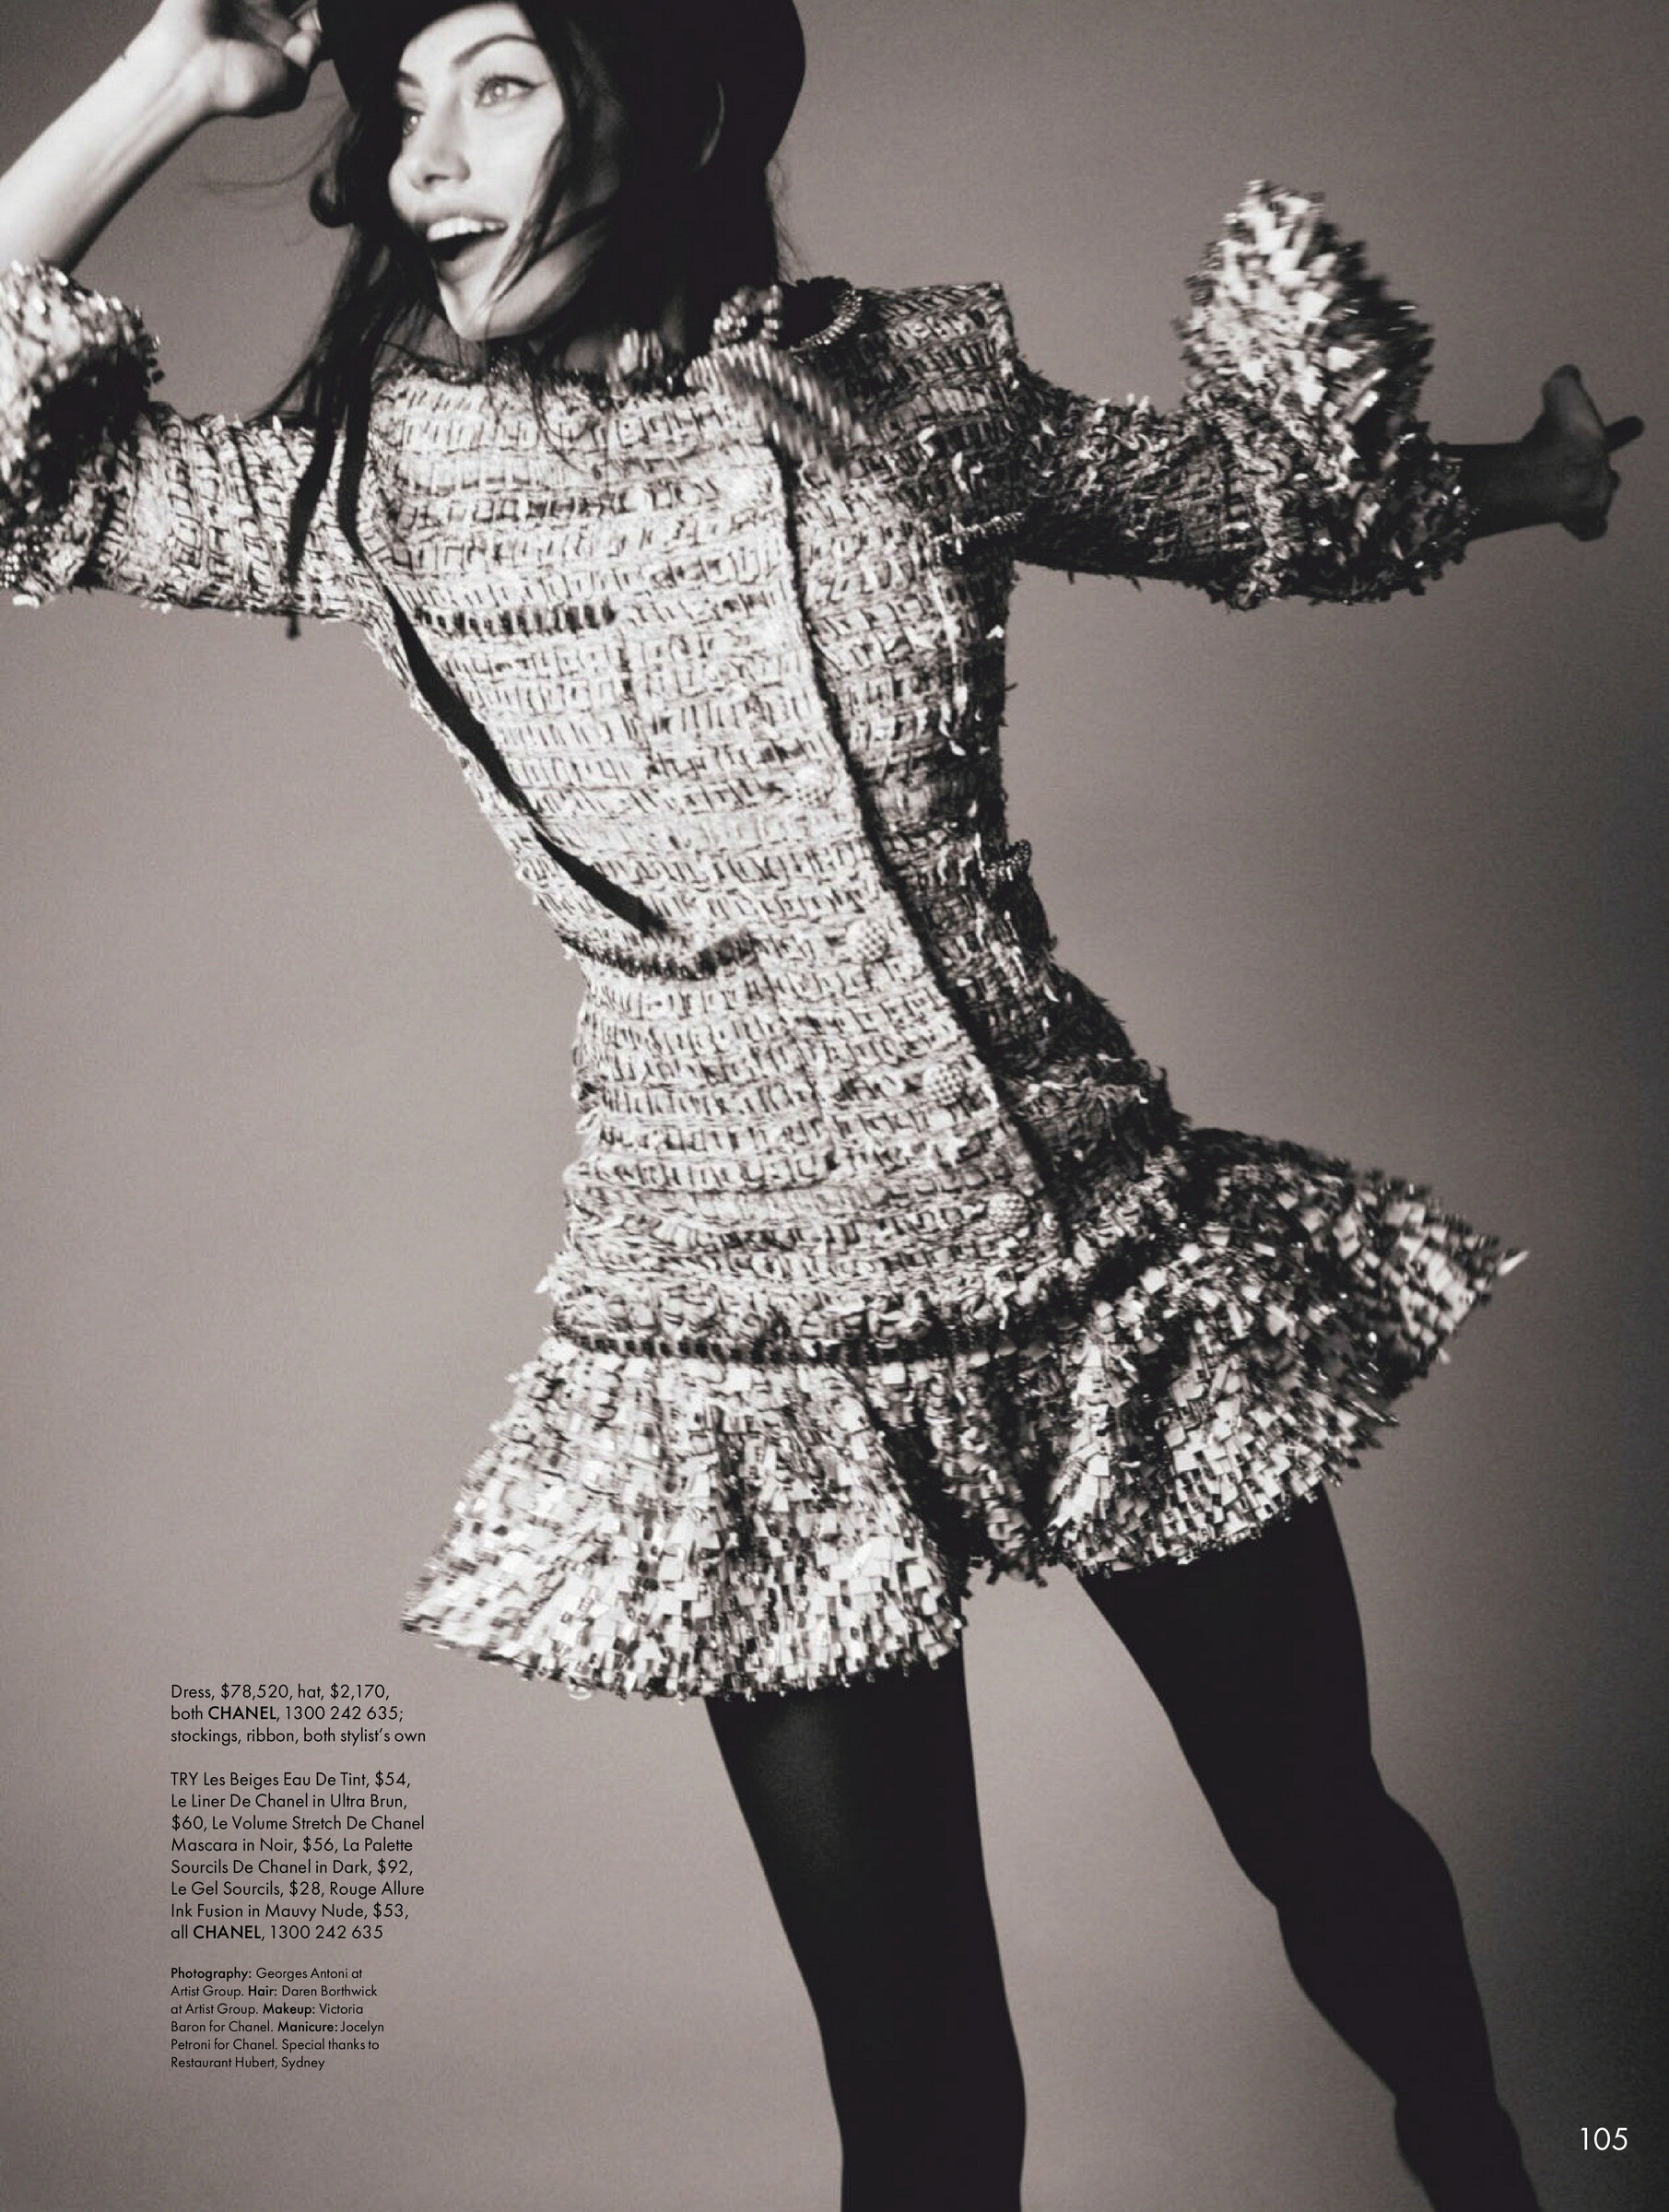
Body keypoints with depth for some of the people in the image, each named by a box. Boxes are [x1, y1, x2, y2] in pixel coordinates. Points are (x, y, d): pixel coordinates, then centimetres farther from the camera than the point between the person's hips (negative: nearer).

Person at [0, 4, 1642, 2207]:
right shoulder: (386, 475, 1)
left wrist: (1521, 483, 30)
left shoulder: (916, 383, 1)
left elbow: (1265, 500, 17)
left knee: (1332, 1843, 20)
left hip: (1118, 1271, 2)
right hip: (757, 1358, -1)